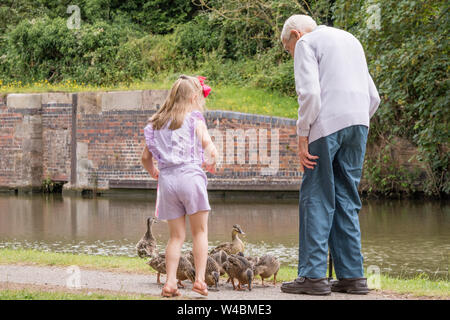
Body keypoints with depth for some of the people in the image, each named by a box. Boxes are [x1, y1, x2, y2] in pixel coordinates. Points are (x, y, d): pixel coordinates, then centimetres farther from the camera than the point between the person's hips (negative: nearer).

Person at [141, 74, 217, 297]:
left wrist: (153, 172, 36)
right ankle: (200, 278, 0)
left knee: (176, 236, 10)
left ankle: (170, 282, 2)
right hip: (190, 176, -4)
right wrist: (211, 163, 13)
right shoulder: (194, 119, 2)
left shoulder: (157, 123, 15)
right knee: (200, 231, 7)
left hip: (167, 179, 4)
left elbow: (145, 157, 17)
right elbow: (209, 148, -8)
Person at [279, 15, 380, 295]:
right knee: (346, 200, 9)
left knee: (316, 200, -4)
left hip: (326, 125, -7)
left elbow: (310, 93, -12)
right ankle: (352, 275, 5)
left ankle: (313, 275, -9)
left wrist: (303, 136, -9)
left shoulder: (306, 43, 4)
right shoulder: (352, 40, 27)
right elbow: (373, 97, 21)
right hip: (359, 124, 7)